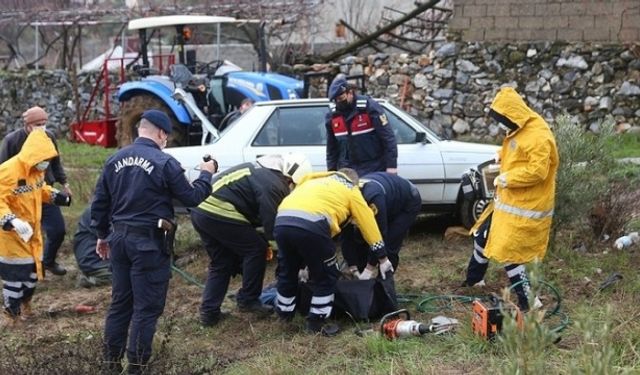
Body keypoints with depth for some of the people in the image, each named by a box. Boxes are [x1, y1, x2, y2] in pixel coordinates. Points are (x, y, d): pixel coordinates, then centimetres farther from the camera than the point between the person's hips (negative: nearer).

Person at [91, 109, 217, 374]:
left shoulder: (115, 160, 6)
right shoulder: (164, 162, -12)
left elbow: (100, 201, 12)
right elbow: (191, 198, -6)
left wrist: (102, 235, 23)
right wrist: (206, 174, 11)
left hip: (120, 238, 7)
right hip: (149, 242, -6)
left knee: (120, 302, 17)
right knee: (147, 307, 3)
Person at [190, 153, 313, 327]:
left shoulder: (263, 171, 19)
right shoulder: (273, 184, -13)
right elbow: (272, 225, -12)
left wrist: (264, 239, 17)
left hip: (200, 209, 10)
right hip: (220, 213, -10)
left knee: (221, 262, 19)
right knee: (256, 250, 6)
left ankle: (208, 312, 16)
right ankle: (248, 300, 13)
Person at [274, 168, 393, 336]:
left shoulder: (315, 181, 40)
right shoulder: (351, 190, 27)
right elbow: (369, 225, 27)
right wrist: (383, 259, 35)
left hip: (281, 221, 5)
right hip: (311, 224, -5)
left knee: (286, 271, 27)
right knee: (325, 276, 15)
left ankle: (284, 313, 43)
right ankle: (316, 322, 18)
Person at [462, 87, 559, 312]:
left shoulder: (538, 135, -22)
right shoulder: (517, 130, 8)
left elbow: (537, 170, -28)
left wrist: (506, 179, -21)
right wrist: (501, 158, 3)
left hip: (524, 207, -10)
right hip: (507, 200, 10)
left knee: (507, 251, -11)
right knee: (482, 236, 21)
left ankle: (528, 302, -1)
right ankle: (473, 280, 43)